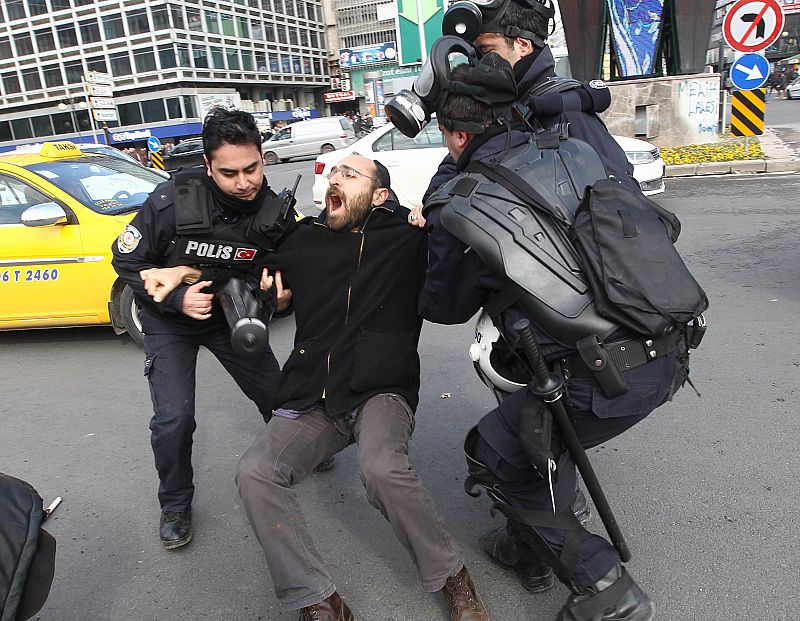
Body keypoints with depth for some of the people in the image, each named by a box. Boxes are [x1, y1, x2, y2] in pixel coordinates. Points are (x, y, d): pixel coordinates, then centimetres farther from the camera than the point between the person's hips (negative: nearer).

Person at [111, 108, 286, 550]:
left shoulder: (272, 210, -19)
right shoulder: (172, 203, -28)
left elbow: (273, 272, -4)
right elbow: (126, 261, -16)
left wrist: (267, 289, -26)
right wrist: (178, 299, -29)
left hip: (230, 316, 3)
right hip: (170, 321, -2)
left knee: (276, 395, 7)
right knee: (173, 418, -13)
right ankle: (175, 505, 16)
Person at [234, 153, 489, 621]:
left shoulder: (410, 236, 1)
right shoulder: (303, 241, 11)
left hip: (381, 393, -4)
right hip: (311, 399, 4)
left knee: (383, 468, -33)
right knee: (255, 472, -20)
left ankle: (451, 577, -6)